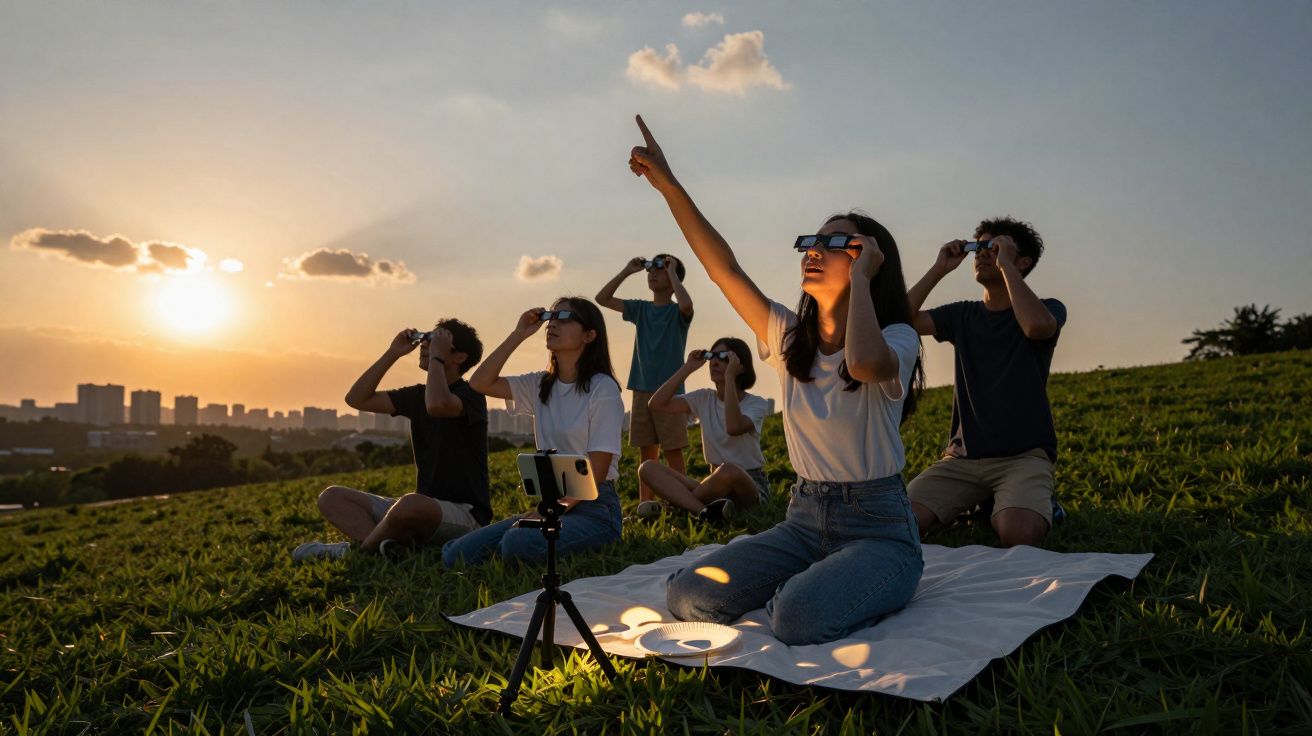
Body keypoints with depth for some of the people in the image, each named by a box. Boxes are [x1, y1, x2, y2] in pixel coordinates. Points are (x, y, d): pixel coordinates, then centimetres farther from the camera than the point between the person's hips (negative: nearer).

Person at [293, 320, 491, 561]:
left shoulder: (470, 396, -8)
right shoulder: (418, 395, 14)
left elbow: (438, 405, -33)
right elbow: (356, 399, 11)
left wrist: (437, 357, -16)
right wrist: (393, 353, 6)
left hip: (464, 513, -8)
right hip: (424, 509, 8)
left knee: (411, 505, -41)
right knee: (332, 497, 2)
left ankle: (360, 548, -11)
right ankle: (388, 545, -26)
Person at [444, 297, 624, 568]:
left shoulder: (603, 388, -8)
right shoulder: (541, 385, 12)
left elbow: (596, 470, -12)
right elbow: (480, 383, 3)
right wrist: (518, 334, -1)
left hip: (593, 508, -6)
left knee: (516, 543, -33)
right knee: (457, 553, -10)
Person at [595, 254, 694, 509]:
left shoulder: (677, 312, -2)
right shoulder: (640, 309, 12)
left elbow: (686, 304, -27)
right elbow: (602, 298, 9)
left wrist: (672, 272, -15)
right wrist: (627, 271, 2)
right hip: (642, 390, 5)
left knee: (672, 452, -4)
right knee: (647, 452, 6)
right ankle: (644, 505, 9)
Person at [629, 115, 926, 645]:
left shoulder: (897, 340, -11)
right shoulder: (789, 337, 5)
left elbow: (863, 363, -37)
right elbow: (725, 268, -2)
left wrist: (862, 276, -21)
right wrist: (668, 186, -8)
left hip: (878, 527, -5)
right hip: (804, 518, 5)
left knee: (798, 618, -33)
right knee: (688, 597, -13)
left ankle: (874, 590, 2)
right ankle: (819, 582, 9)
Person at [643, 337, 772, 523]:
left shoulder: (756, 403, -6)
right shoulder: (704, 399, 7)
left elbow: (733, 427, -30)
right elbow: (657, 405, -5)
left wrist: (730, 377, -23)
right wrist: (687, 369, -6)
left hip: (751, 486, -5)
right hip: (717, 485, 5)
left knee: (728, 471, -43)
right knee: (647, 468, -16)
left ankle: (679, 500, -17)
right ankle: (704, 510, -37)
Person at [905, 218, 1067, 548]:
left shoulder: (1048, 309, 1)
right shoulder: (962, 316, 12)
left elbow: (1037, 326, -26)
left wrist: (1005, 264, -17)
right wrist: (939, 269, -5)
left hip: (1024, 455, -3)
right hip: (963, 456, 4)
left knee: (1018, 534, -33)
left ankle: (1035, 501, 4)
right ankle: (980, 499, 8)